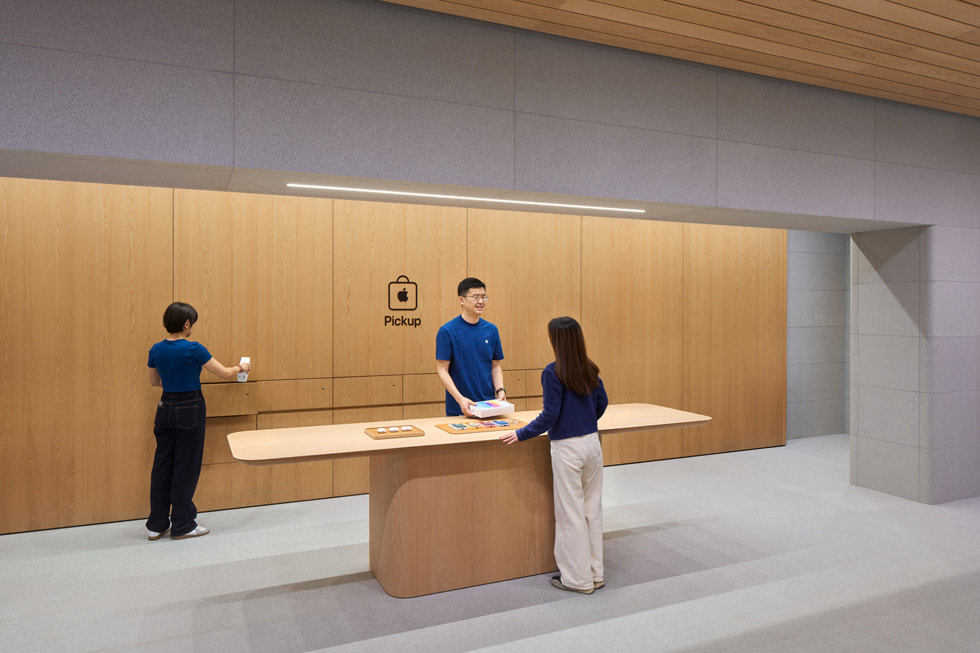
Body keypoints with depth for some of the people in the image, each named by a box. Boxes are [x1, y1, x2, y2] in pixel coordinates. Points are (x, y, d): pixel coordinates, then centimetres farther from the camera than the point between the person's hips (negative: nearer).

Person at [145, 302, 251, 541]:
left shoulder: (156, 350, 2)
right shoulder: (193, 349, -16)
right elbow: (225, 373, -8)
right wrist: (241, 367, 12)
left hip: (165, 409, 6)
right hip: (190, 410, -6)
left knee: (162, 465, 12)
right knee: (186, 466, 3)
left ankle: (156, 525, 20)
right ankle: (182, 525, 12)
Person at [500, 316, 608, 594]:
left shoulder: (553, 372, -15)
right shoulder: (590, 370, 5)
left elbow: (549, 416, -16)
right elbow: (602, 402, 16)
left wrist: (520, 434, -6)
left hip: (568, 448, -7)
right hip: (593, 443, 7)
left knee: (571, 513, 5)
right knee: (592, 508, 15)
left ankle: (578, 578, 16)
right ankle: (595, 573, 26)